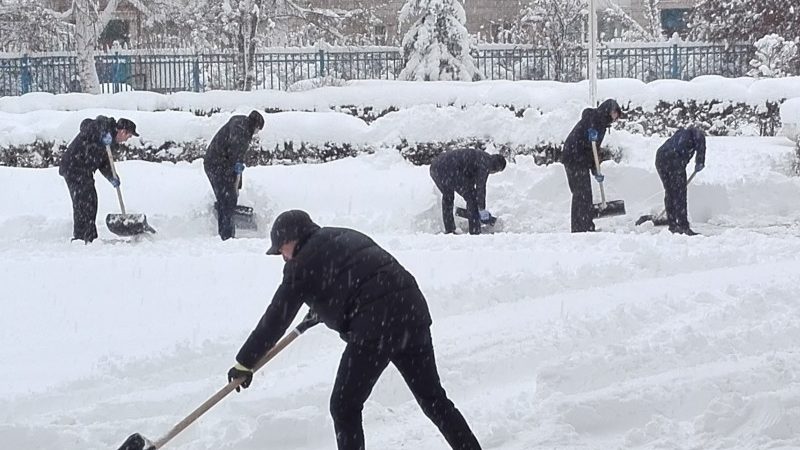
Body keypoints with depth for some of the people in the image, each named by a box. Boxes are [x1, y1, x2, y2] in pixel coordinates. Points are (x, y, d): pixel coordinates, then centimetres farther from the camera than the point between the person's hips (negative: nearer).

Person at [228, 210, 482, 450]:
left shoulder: (302, 264, 0)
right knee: (433, 397, 17)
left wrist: (244, 363, 11)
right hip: (413, 310, 8)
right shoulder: (347, 237, 22)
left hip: (375, 327, -8)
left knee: (345, 407, 5)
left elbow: (276, 318, 3)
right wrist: (320, 311, 47)